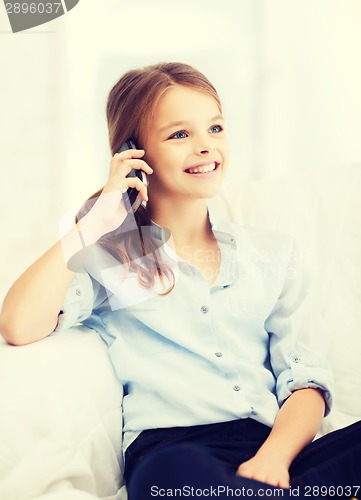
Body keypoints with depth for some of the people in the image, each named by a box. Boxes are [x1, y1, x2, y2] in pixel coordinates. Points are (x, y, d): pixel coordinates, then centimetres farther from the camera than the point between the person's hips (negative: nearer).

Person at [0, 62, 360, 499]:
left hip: (278, 450, 3)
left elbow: (306, 381, 10)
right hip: (171, 449, -3)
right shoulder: (107, 255, 13)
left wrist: (273, 458, -11)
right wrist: (94, 223, -3)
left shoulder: (275, 254, 20)